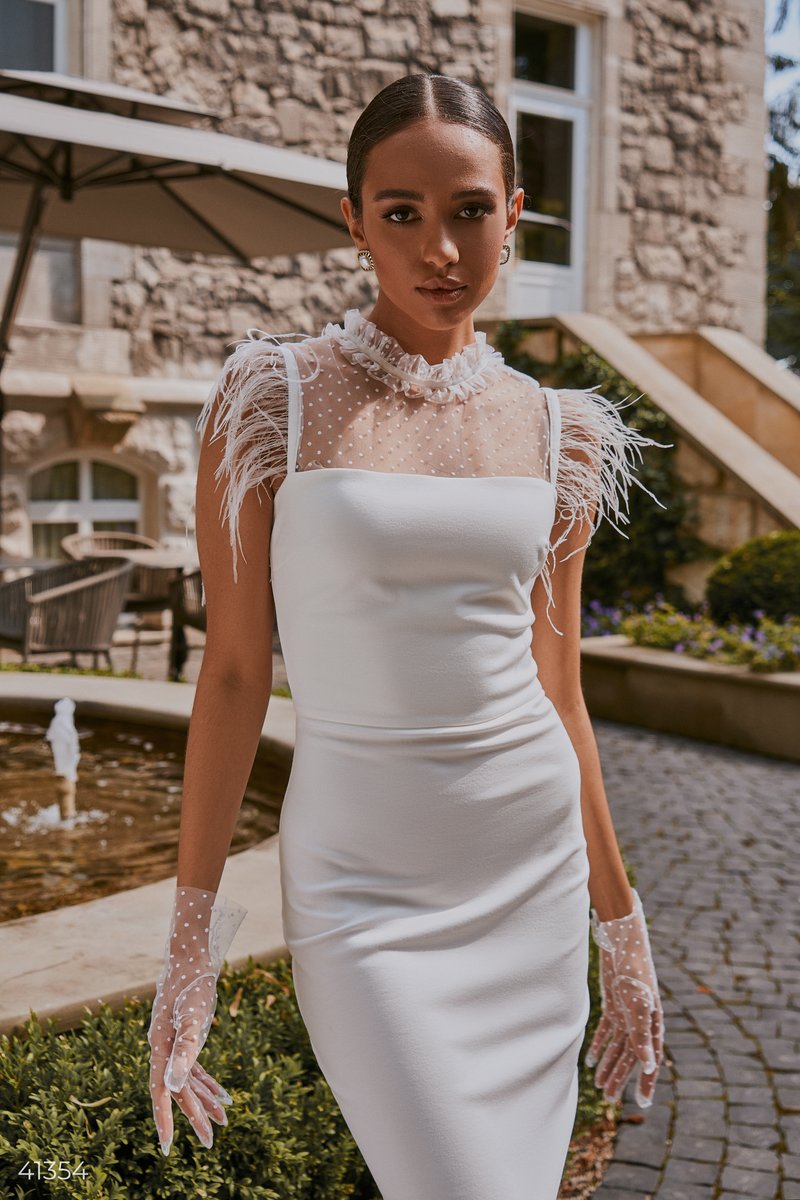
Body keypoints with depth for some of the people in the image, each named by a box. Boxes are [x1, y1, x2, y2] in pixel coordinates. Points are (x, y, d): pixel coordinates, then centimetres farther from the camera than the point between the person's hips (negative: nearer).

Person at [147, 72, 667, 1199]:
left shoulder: (554, 429, 4)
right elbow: (233, 674, -4)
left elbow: (559, 690, 9)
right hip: (364, 882, -3)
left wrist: (622, 928, 13)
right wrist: (190, 939, -4)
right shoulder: (274, 396, -6)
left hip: (535, 870, 4)